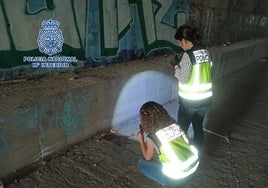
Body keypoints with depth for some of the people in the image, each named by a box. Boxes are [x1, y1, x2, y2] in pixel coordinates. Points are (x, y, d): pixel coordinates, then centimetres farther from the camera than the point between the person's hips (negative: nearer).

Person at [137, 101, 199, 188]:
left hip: (177, 179, -6)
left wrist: (141, 141, 19)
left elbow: (147, 157, 5)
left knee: (141, 163, 13)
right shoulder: (173, 123, 0)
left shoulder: (151, 137, -13)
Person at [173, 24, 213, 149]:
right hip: (206, 98, 7)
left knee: (182, 129, 11)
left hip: (189, 101, -7)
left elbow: (183, 79, -21)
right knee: (198, 127, 20)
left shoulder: (187, 55, -20)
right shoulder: (206, 51, 3)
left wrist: (176, 66, -6)